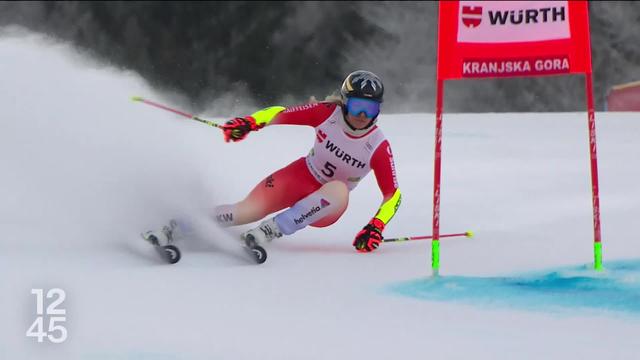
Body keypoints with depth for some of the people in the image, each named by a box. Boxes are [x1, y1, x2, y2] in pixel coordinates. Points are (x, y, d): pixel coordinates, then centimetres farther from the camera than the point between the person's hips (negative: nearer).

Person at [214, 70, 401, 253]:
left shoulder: (378, 147, -20)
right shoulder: (327, 113, -18)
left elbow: (393, 194, -15)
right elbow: (281, 114, -12)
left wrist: (375, 228, -29)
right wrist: (248, 123, -29)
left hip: (325, 208, -1)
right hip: (302, 175, 1)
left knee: (338, 191, -37)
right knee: (251, 209, -23)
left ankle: (270, 230, -36)